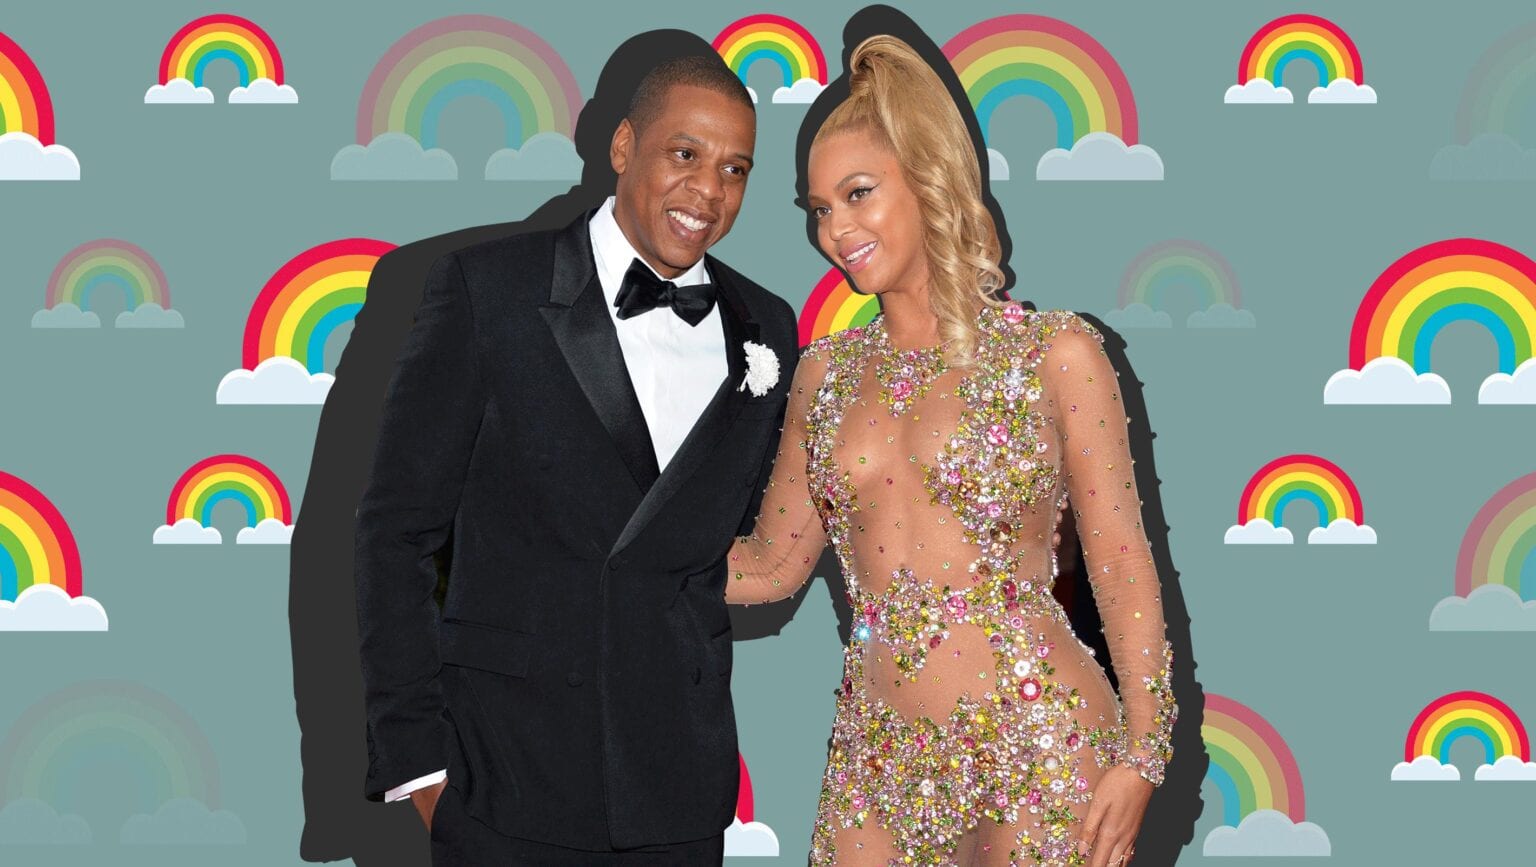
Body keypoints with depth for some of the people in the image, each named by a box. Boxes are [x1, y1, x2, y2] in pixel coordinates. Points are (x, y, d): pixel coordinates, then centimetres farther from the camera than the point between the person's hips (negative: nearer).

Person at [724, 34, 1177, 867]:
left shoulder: (1055, 353, -3)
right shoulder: (825, 371, 9)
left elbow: (1121, 560, -3)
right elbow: (771, 563, 14)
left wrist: (1142, 752, -11)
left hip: (1037, 744, -4)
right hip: (878, 756, 4)